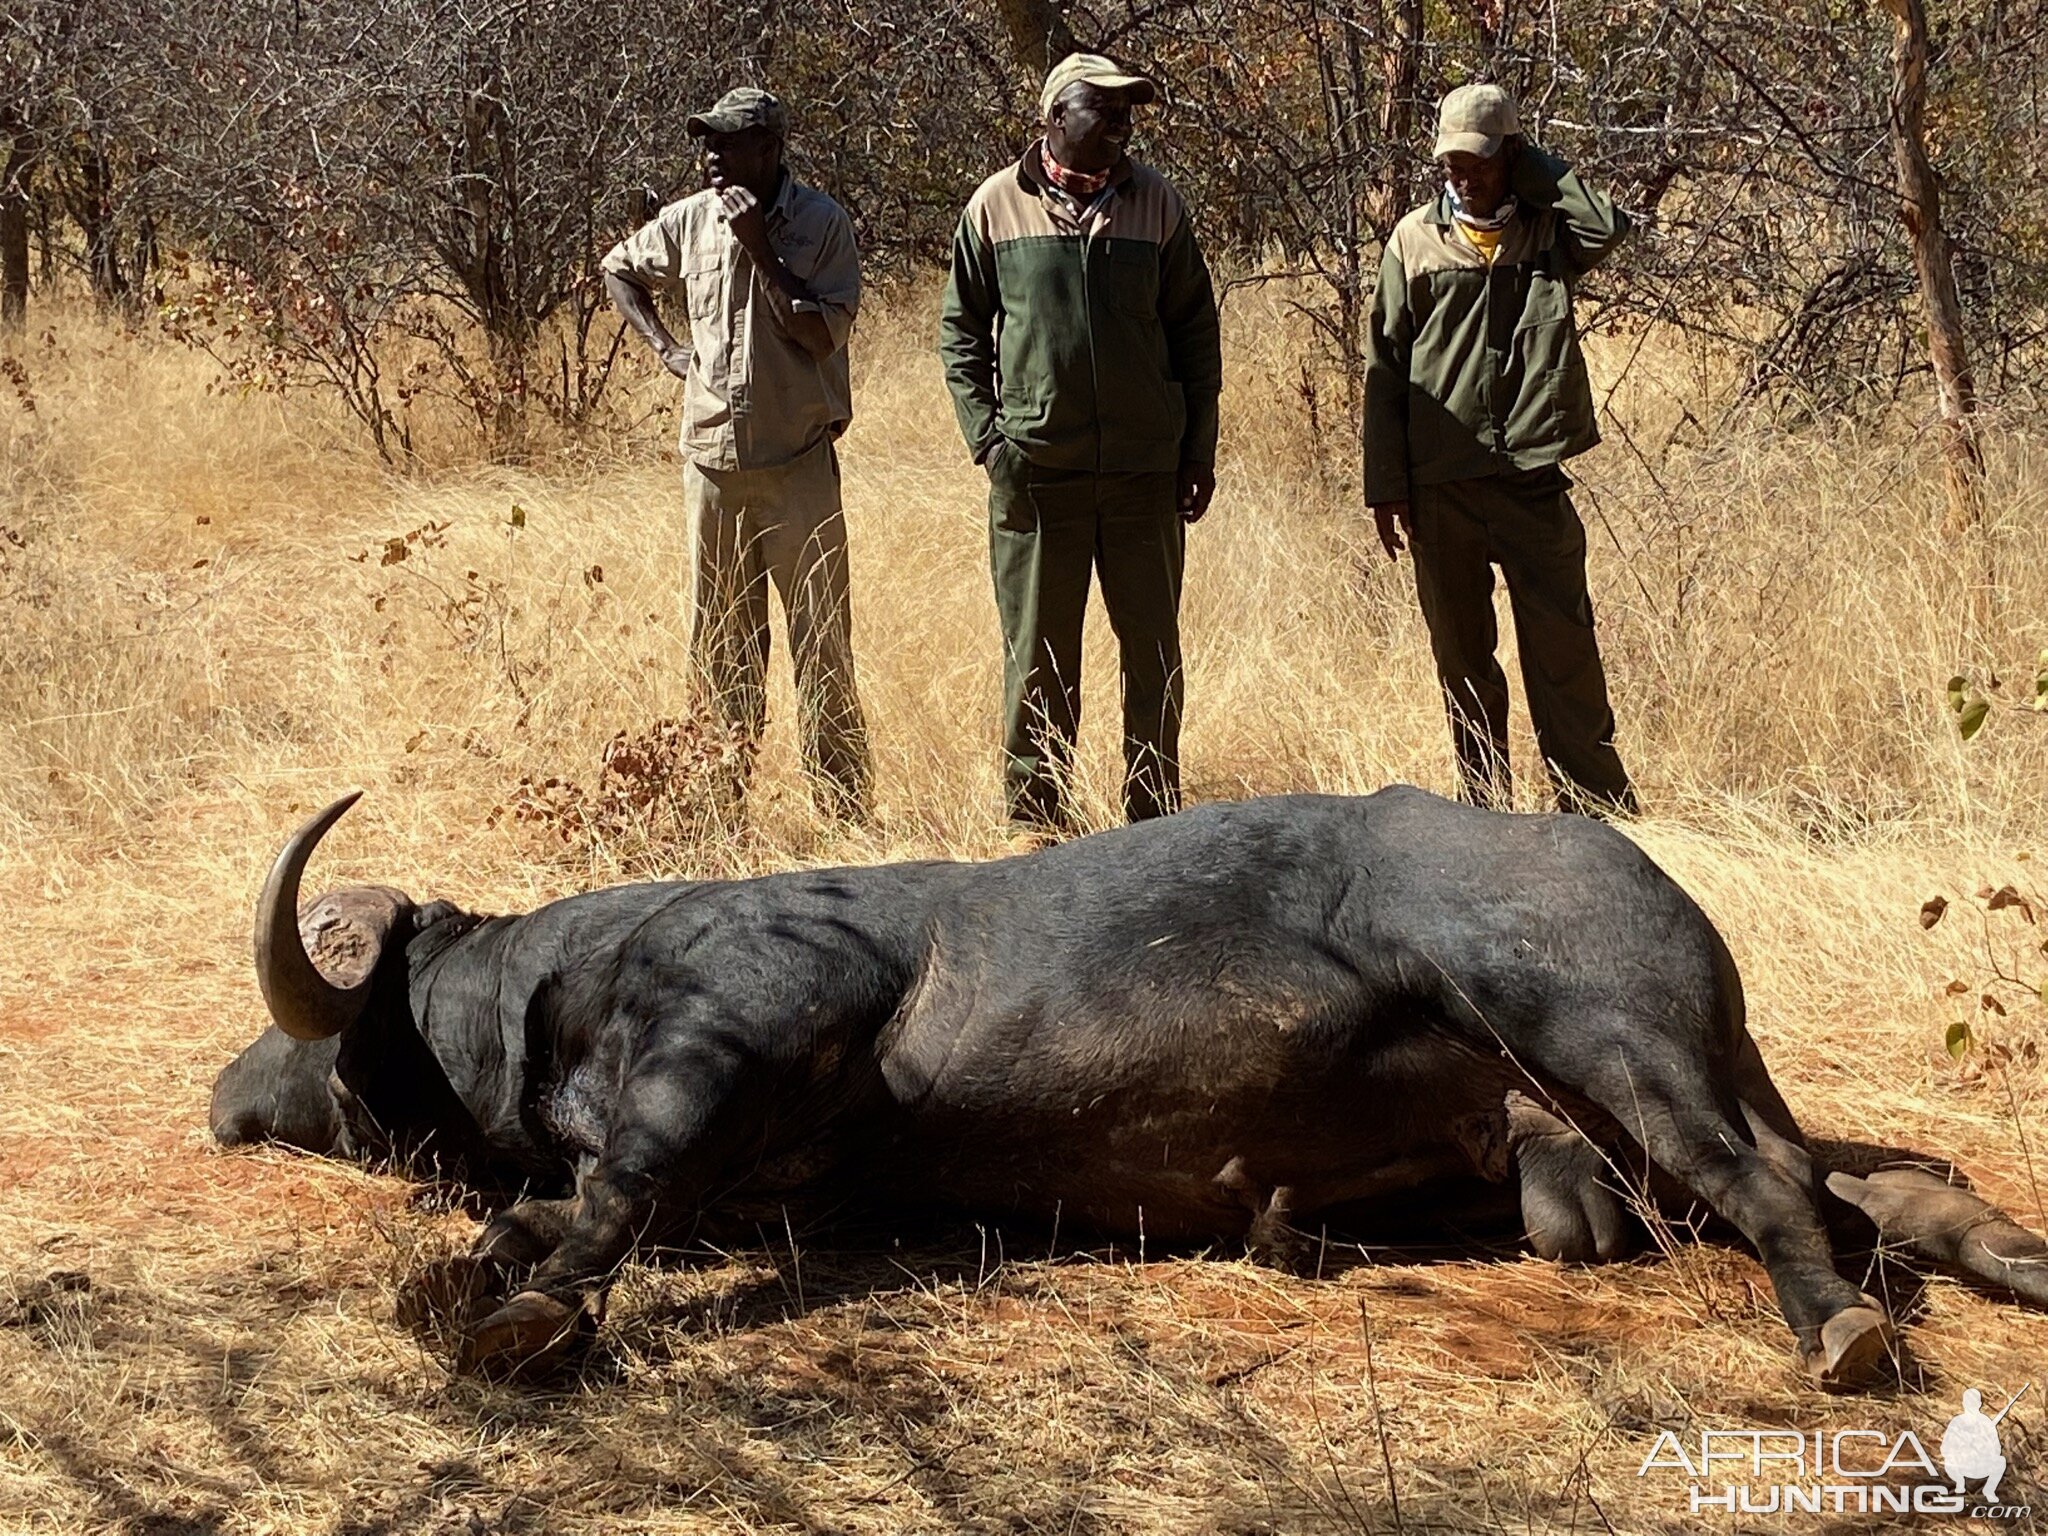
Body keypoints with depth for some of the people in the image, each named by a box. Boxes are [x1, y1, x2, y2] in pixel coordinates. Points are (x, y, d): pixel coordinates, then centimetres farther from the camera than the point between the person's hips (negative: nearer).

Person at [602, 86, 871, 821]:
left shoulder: (822, 223, -6)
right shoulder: (690, 220, 5)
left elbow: (822, 335, -14)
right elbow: (620, 270, 23)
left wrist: (761, 248, -17)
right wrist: (665, 348, 9)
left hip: (799, 463, -4)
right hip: (712, 459, 4)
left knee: (821, 644, -2)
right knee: (720, 644, 10)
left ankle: (843, 806, 3)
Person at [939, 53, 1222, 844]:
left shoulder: (1156, 203, 5)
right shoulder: (997, 205, 1)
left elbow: (1195, 330, 8)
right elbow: (960, 328, 5)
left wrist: (1199, 446, 4)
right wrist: (985, 435, -4)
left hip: (1145, 472, 1)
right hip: (1035, 472, -1)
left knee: (1153, 648, 7)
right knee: (1038, 656, 5)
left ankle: (1156, 816, 16)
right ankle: (1035, 818, 15)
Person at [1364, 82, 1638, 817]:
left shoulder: (1549, 230, 7)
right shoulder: (1414, 240, 7)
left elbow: (1608, 225, -17)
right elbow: (1384, 369, 6)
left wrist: (1533, 168, -5)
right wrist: (1385, 486, 0)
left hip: (1533, 479, -1)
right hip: (1440, 488, 1)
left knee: (1564, 658, -1)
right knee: (1463, 660, 9)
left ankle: (1600, 814, 5)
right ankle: (1485, 812, 18)